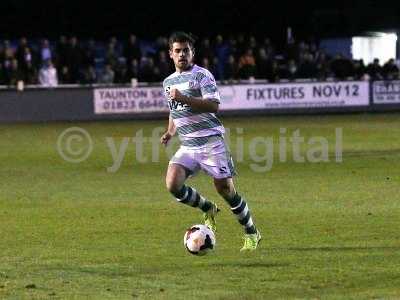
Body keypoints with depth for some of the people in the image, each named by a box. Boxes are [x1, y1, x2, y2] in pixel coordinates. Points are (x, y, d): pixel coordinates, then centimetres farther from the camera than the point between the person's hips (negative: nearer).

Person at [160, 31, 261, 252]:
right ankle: (208, 209, 11)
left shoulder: (201, 75, -6)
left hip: (210, 140, -6)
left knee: (225, 188, -7)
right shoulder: (168, 82, 17)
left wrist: (183, 98, -25)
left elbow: (213, 105, -18)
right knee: (172, 184, -16)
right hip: (187, 145, 6)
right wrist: (170, 133, 13)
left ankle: (251, 234, 12)